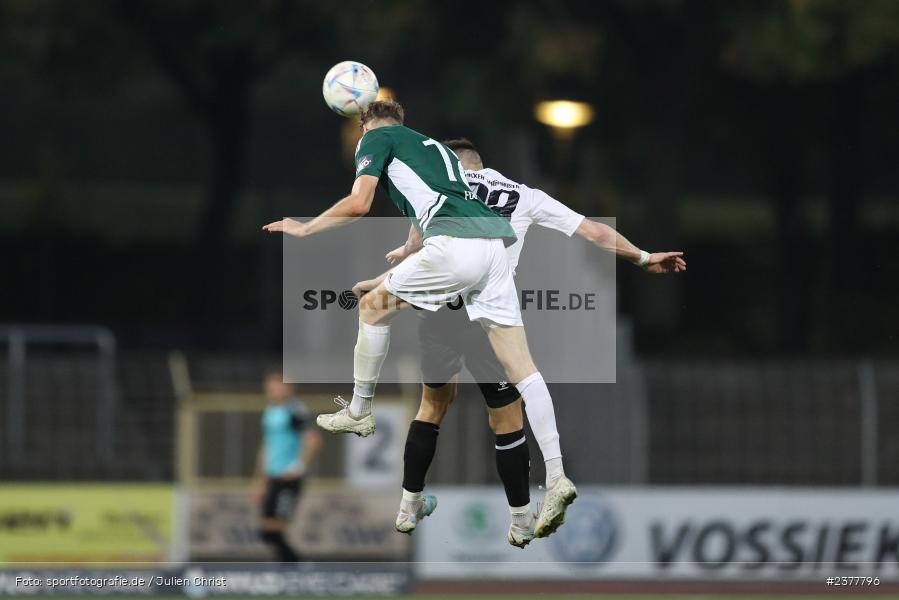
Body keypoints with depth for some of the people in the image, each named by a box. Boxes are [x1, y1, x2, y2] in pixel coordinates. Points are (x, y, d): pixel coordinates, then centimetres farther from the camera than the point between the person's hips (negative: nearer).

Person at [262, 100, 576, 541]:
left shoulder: (376, 137, 14)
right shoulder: (432, 145, 36)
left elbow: (358, 203, 2)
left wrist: (304, 229, 16)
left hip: (453, 245, -7)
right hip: (494, 243, 7)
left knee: (374, 306, 17)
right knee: (520, 366, 1)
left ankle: (358, 412, 26)